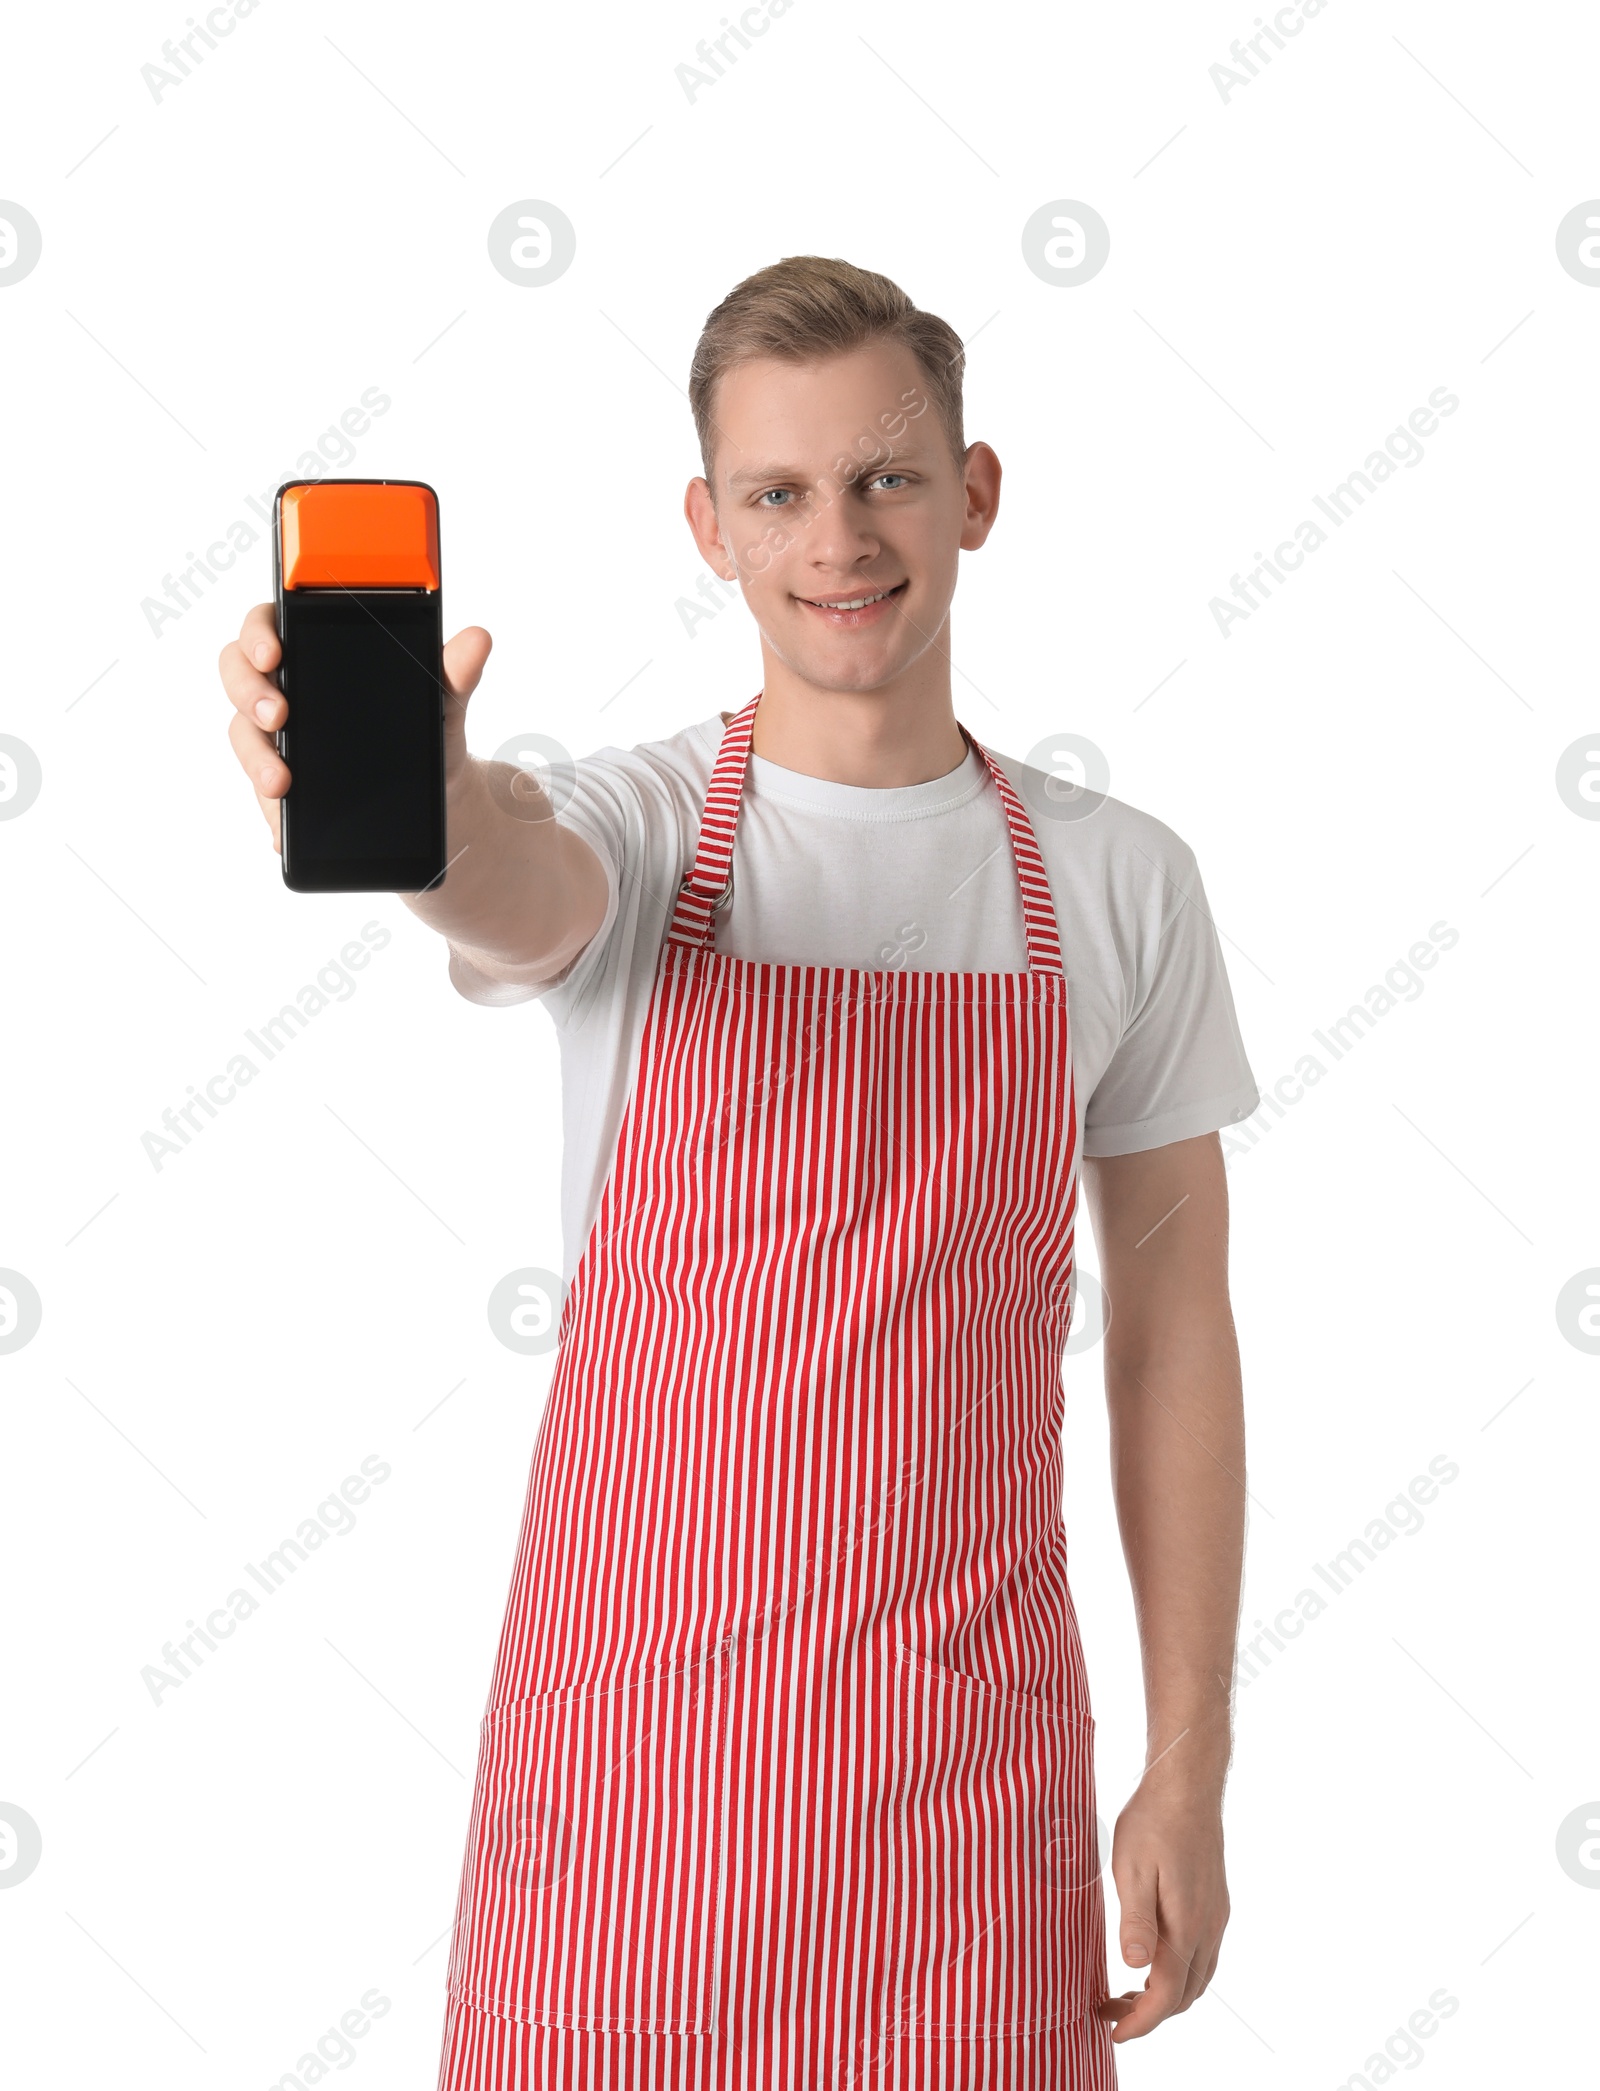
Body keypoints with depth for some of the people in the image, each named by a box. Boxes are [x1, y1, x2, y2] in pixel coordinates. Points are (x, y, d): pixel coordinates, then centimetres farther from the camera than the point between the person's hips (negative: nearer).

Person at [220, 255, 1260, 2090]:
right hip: (629, 1716, -1)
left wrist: (1189, 1766, 3)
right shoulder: (640, 828, -5)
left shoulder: (1117, 881, 1)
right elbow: (523, 897, -30)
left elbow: (1172, 1318, 4)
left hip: (970, 1745, 1)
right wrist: (417, 798, -54)